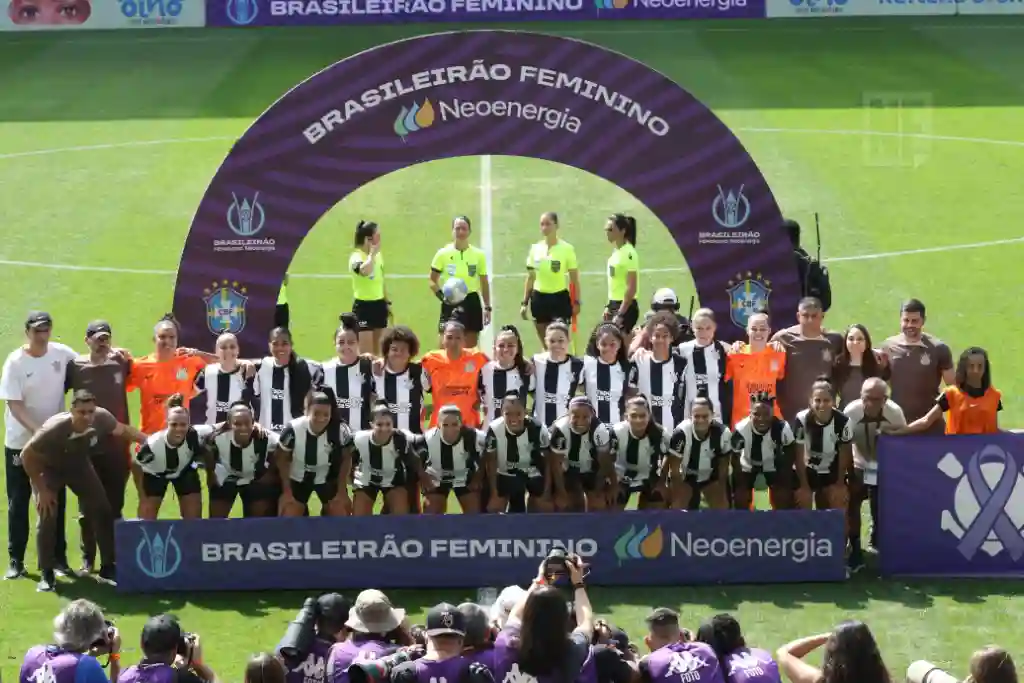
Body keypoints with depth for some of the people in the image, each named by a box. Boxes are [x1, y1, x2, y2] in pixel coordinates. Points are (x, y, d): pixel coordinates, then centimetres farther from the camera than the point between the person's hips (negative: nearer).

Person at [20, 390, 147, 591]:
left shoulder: (101, 418, -30)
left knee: (103, 512, 0)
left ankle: (108, 567, 14)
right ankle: (46, 574, -1)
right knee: (47, 519, -15)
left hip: (79, 464, 4)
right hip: (48, 468, -4)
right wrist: (41, 490, -22)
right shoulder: (54, 429, -42)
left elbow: (122, 430, -5)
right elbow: (27, 456, -28)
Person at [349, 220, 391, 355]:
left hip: (379, 304, 7)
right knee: (366, 354, -8)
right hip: (364, 306, -7)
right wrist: (372, 254, -28)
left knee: (377, 351, 13)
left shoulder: (378, 255, 6)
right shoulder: (356, 257, -17)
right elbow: (365, 271, -41)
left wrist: (387, 303, 20)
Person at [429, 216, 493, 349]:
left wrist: (487, 307, 5)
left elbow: (484, 282, 9)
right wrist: (441, 296, -14)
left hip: (472, 302, 2)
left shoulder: (479, 254, 2)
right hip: (451, 303, -2)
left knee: (470, 348, 8)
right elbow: (433, 280, 4)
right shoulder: (443, 253, -2)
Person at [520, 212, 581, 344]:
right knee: (545, 344, 10)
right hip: (539, 298, 4)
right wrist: (524, 303, 8)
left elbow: (574, 279, -2)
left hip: (559, 298, -4)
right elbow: (530, 278, 11)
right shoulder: (535, 248, 5)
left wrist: (576, 302, -6)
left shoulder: (567, 249, -6)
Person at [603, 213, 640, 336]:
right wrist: (608, 306, 16)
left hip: (625, 307, -9)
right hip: (615, 305, 9)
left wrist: (620, 314, -20)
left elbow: (632, 288, -19)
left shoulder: (628, 253, -16)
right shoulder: (616, 251, 10)